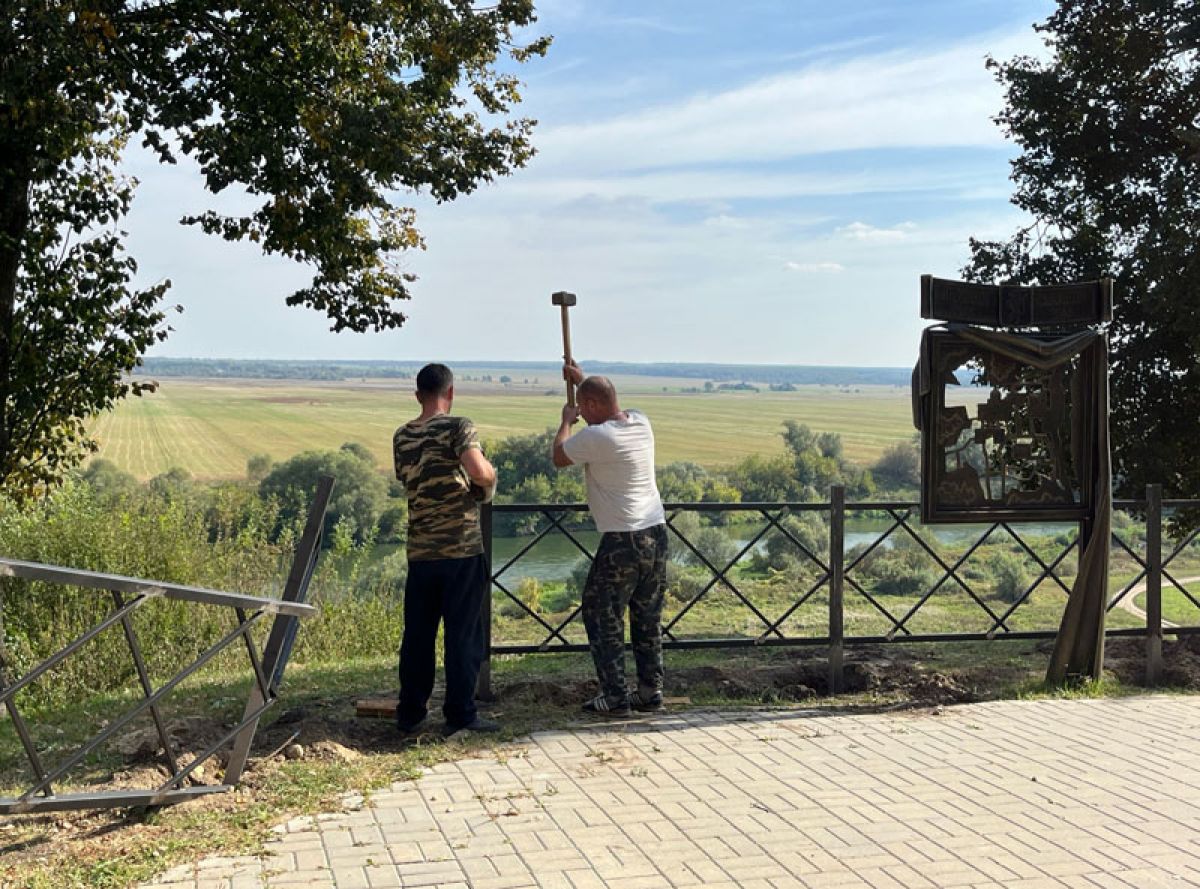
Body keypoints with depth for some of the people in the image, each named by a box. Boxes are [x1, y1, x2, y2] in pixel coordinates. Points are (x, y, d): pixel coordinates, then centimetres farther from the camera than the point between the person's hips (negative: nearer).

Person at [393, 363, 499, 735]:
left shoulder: (402, 437, 9)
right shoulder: (459, 427, -9)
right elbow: (479, 471, -25)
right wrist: (490, 477, -2)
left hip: (420, 551, 5)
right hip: (462, 548, -5)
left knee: (417, 635, 13)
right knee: (463, 634, 4)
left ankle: (410, 713, 19)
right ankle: (460, 715, 8)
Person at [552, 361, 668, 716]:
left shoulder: (595, 437, -17)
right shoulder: (641, 423, 5)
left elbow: (558, 457, 2)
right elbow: (612, 410, 29)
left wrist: (566, 421, 18)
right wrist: (583, 380, 36)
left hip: (621, 541, -7)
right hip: (656, 533, 8)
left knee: (602, 616, 4)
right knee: (648, 617, 15)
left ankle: (615, 696, 4)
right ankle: (650, 691, 20)